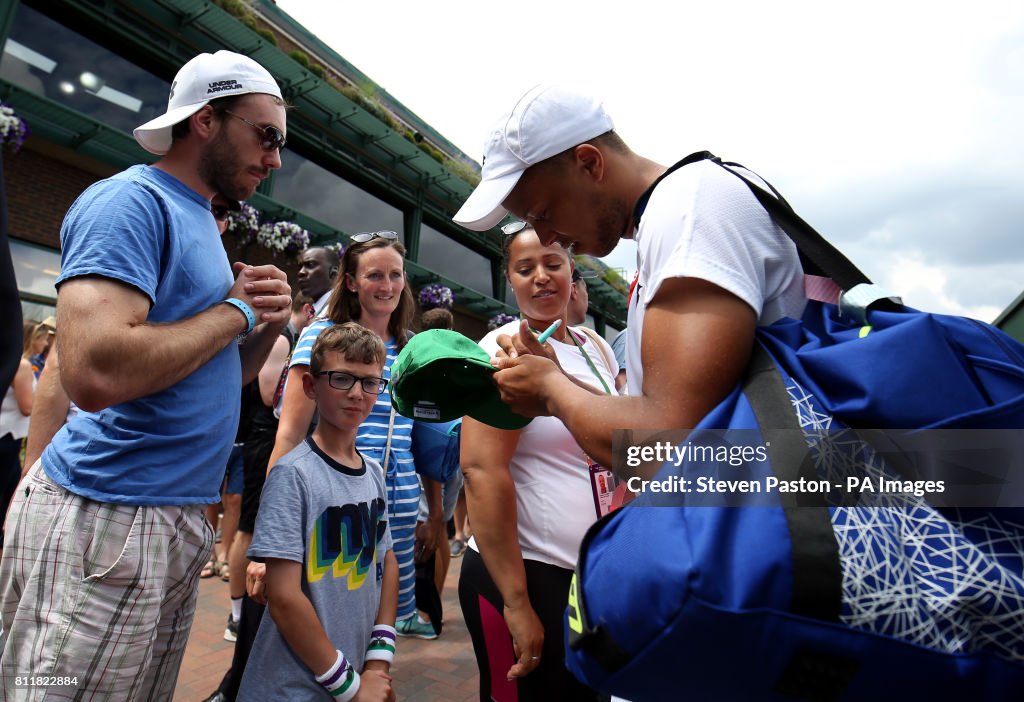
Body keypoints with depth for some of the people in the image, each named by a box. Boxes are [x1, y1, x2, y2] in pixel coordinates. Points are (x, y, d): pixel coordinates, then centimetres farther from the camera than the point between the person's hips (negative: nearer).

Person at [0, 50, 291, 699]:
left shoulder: (201, 221, 14)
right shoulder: (131, 200, -13)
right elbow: (96, 372, -29)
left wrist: (268, 326, -1)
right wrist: (235, 311, -15)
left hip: (181, 518, 9)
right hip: (108, 520, -9)